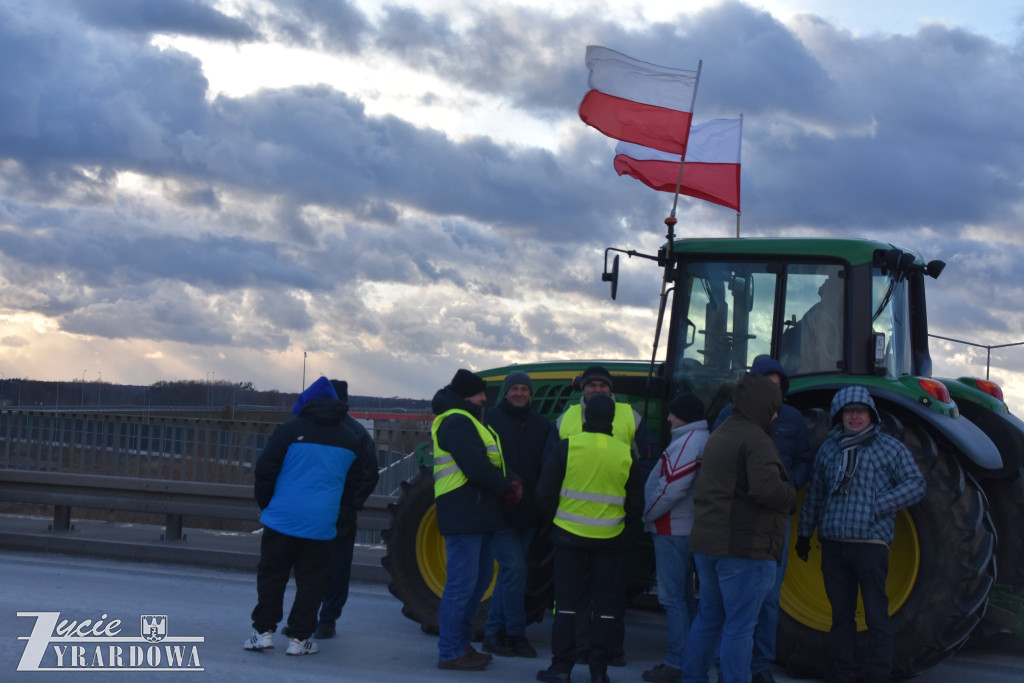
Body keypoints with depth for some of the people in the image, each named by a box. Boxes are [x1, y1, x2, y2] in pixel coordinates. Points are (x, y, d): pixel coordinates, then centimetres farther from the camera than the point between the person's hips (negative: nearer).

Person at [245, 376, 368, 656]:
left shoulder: (289, 431, -4)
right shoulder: (351, 440, 7)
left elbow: (264, 472, -4)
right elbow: (356, 483, 16)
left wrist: (265, 505, 10)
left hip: (283, 518, -2)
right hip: (322, 524, 2)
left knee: (271, 574, 9)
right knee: (311, 580, 7)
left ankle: (264, 630, 10)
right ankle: (299, 638, 8)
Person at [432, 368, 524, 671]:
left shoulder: (468, 421, 23)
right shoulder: (456, 421, -12)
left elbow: (492, 462, 18)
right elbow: (476, 467, -22)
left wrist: (510, 484, 0)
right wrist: (508, 487, -10)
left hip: (479, 515, 11)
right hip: (463, 515, -11)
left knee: (480, 578, 17)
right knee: (462, 583, -8)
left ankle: (460, 643, 26)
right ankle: (450, 653, -2)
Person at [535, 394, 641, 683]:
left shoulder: (567, 446, -9)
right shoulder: (625, 454, -3)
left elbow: (545, 491, -6)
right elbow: (635, 500, 5)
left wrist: (555, 517, 12)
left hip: (569, 536, -1)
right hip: (610, 540, 1)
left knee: (567, 601, 8)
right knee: (605, 604, 9)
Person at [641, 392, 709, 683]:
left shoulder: (689, 442, -17)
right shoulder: (702, 440, 16)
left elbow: (673, 486, -24)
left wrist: (649, 514, -11)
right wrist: (653, 515, 15)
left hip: (673, 529, -11)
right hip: (685, 528, 11)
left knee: (673, 598, -7)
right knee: (684, 595, 17)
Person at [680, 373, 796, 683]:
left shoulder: (719, 435, 17)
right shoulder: (756, 440, -14)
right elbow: (767, 488, -27)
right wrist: (790, 494, -7)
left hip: (707, 542, 9)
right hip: (743, 547, -9)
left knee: (708, 618, 18)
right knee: (740, 626, -4)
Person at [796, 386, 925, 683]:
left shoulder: (890, 449, 2)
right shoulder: (828, 449, 14)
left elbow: (916, 485, -5)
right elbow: (814, 494, 20)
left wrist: (877, 507, -12)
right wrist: (804, 533, 19)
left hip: (871, 544, -4)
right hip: (833, 545, 4)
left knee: (876, 615, -4)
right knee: (841, 614, 12)